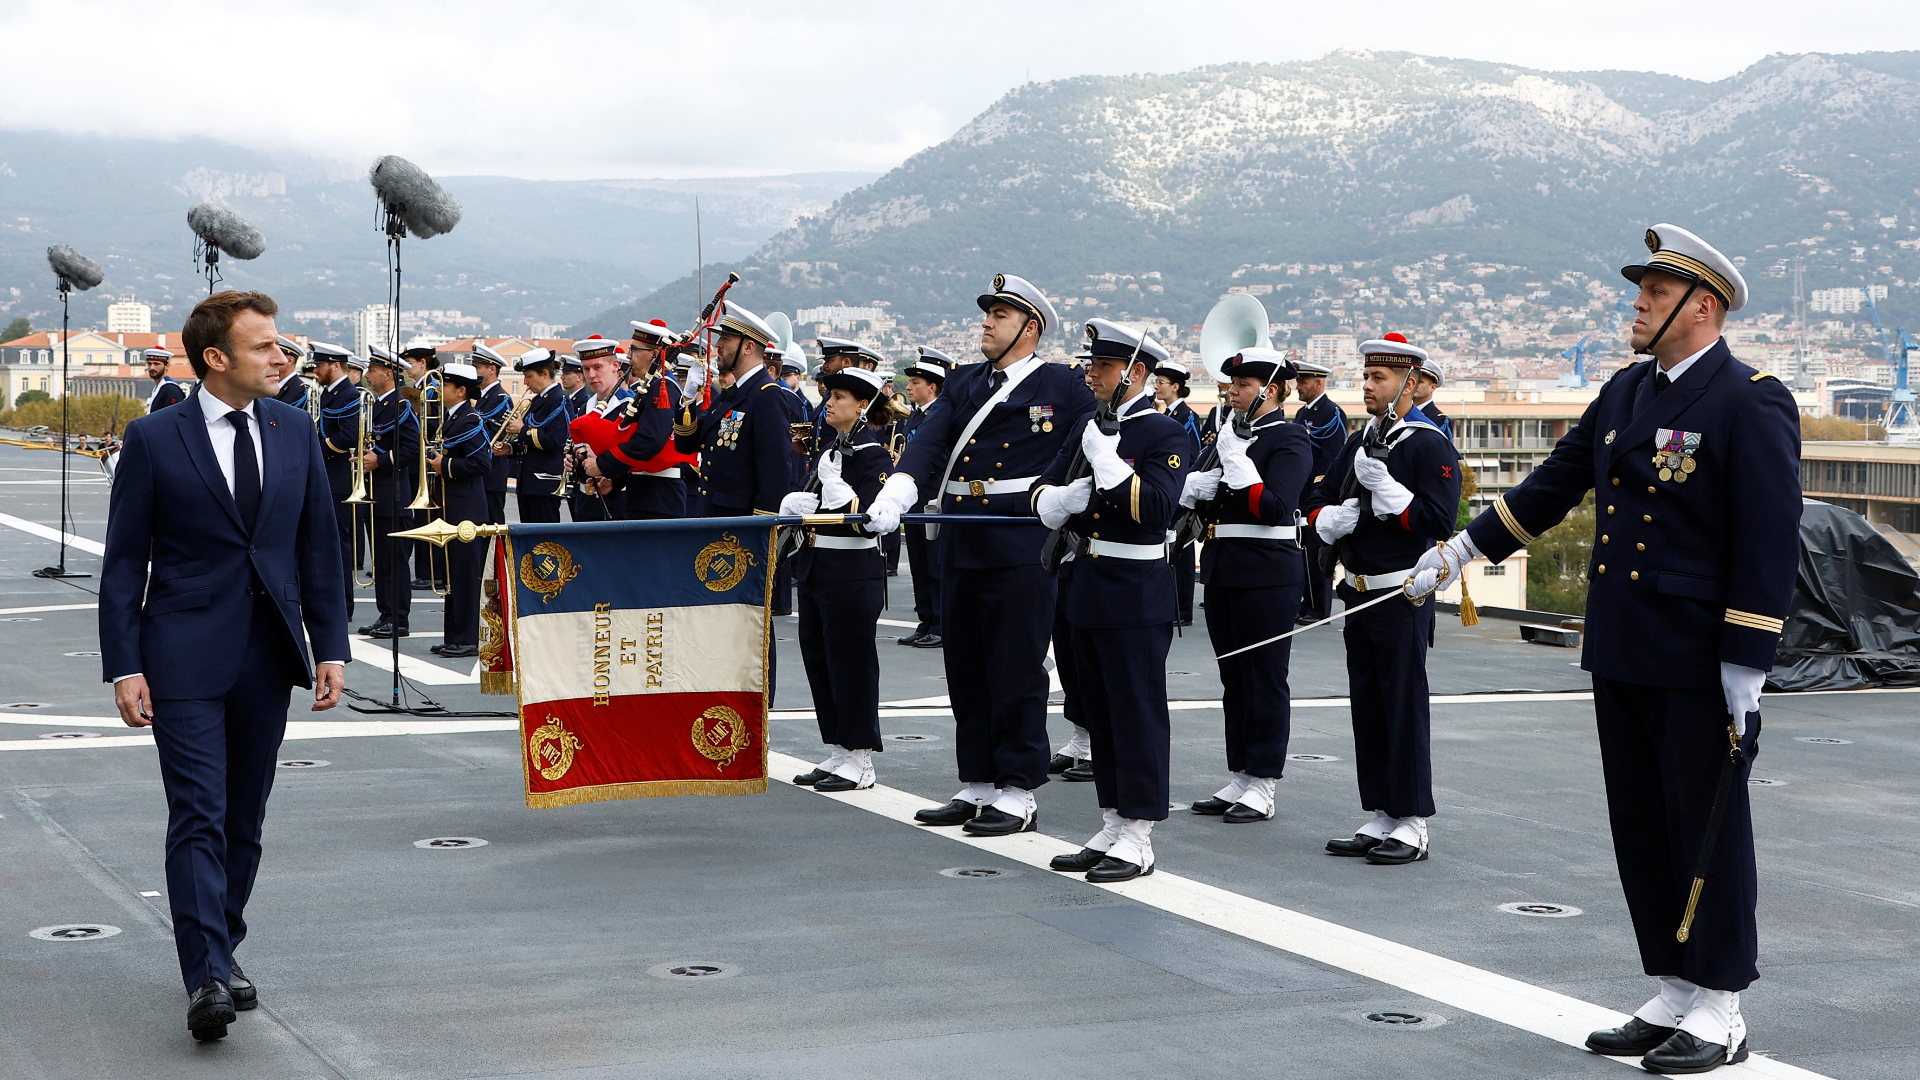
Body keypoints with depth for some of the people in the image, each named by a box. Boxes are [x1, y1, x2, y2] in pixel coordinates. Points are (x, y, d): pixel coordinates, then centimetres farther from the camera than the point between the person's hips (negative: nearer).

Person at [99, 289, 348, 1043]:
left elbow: (320, 546, 11)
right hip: (186, 660, -4)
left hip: (268, 656, 4)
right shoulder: (154, 439, -4)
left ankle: (222, 951, 25)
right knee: (198, 816, -11)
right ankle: (206, 979, -14)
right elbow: (124, 561, -2)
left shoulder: (294, 430, 8)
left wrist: (331, 647, 5)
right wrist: (123, 666, -9)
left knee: (245, 819, 11)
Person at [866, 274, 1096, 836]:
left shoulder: (1063, 387, 0)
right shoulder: (963, 384, 14)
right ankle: (977, 785, 21)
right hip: (960, 547, 6)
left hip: (1021, 550, -6)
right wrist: (894, 497, -16)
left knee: (1017, 673, -3)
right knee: (967, 673, 11)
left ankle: (1018, 792, 4)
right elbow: (927, 445, 0)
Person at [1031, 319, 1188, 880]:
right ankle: (1110, 830, 21)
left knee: (1138, 714, -2)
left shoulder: (1167, 435, -9)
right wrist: (1064, 497, -11)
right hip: (1085, 591, 8)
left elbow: (1156, 508, -23)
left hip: (1136, 596, -8)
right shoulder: (1087, 428, 13)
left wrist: (1106, 457, -21)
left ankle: (1138, 839, 3)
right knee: (1098, 713, 13)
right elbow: (1042, 498, 11)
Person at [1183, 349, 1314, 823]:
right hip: (1221, 567, 8)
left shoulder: (1289, 440, -8)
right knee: (1233, 678, 12)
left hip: (1267, 573, -8)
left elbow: (1275, 507, -21)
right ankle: (1238, 779, 19)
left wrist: (1236, 460, -21)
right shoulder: (1227, 433, 15)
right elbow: (1188, 492, 15)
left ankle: (1261, 787, 2)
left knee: (1264, 679, -2)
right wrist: (1198, 485, -6)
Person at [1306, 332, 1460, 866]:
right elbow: (1317, 503, 17)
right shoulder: (1359, 442, 14)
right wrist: (1333, 519, -5)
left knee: (1405, 709, -4)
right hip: (1359, 594, 8)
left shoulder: (1430, 446, -9)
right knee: (1367, 708, 10)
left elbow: (1438, 522, -18)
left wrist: (1384, 486, -20)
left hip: (1402, 597, -8)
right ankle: (1382, 819, 17)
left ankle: (1413, 826, 2)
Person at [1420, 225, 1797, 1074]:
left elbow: (1772, 542, -15)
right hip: (1621, 655, 8)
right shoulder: (1626, 393, 12)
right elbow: (1555, 483, 22)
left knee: (1708, 830, 1)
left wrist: (1746, 667, -18)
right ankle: (1672, 997, 23)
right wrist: (1465, 550, 23)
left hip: (1699, 662, -8)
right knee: (1641, 830, 12)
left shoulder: (1752, 405, -12)